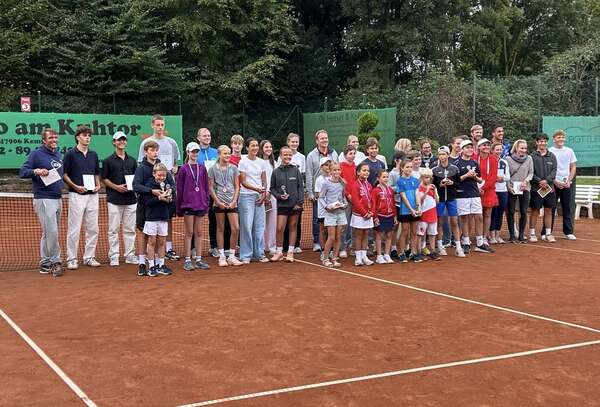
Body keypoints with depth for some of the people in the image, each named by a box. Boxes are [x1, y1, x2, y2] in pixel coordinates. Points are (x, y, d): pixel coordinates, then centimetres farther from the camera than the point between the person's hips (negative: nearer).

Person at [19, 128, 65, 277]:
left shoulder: (58, 154, 15)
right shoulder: (36, 154, -5)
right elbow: (22, 172, -9)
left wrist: (62, 184, 8)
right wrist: (36, 171, -25)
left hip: (58, 199, 7)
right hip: (44, 199, -7)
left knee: (49, 233, 12)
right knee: (52, 232, -11)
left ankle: (45, 263, 18)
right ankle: (55, 262, -3)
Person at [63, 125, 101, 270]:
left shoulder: (94, 155, 12)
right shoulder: (70, 154, -2)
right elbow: (65, 175, -3)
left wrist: (98, 185, 3)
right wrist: (75, 186, -15)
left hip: (92, 195, 5)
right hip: (76, 195, -5)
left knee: (93, 228, 7)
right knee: (74, 229, -3)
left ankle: (89, 257, 16)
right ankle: (71, 259, 5)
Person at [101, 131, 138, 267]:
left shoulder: (132, 160, 14)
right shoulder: (108, 160, 2)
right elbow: (104, 179, 1)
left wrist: (133, 185, -3)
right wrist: (116, 187, -13)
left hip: (130, 198, 4)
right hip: (114, 199, -4)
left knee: (130, 229, 6)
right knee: (113, 230, -1)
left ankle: (130, 255, 12)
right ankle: (114, 256, 5)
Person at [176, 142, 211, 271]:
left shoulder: (202, 168, 7)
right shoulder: (184, 169, -2)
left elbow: (206, 186, 10)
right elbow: (179, 189, -1)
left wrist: (206, 203, 4)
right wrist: (179, 208, -3)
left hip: (200, 205, 3)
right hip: (188, 204, -3)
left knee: (199, 232, 7)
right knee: (189, 232, 1)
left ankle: (198, 260, 12)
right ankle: (187, 260, 7)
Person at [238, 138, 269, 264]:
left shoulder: (261, 162, 11)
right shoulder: (243, 162, -2)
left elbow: (264, 181, 13)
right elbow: (243, 182, -6)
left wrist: (264, 193, -3)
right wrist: (258, 189, -17)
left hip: (260, 196, 4)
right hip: (246, 196, -4)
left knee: (259, 225, 6)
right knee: (247, 225, -5)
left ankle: (259, 253, 14)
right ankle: (245, 256, 1)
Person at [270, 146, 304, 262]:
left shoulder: (296, 170, 2)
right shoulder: (276, 172, 2)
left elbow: (301, 187, 1)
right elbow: (272, 188, 7)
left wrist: (300, 202, -6)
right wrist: (279, 196, -10)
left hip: (295, 204, 0)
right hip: (282, 204, 0)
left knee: (292, 227, 8)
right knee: (279, 228, -5)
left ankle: (290, 252, 15)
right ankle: (279, 252, 10)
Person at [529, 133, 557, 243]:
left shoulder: (552, 156, 9)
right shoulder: (532, 156, -1)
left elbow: (554, 170, 2)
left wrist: (547, 180, -12)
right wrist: (539, 181, -15)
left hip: (549, 187, 3)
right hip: (536, 188, -3)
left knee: (548, 211, 6)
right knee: (535, 211, 1)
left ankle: (548, 234, 13)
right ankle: (532, 234, 7)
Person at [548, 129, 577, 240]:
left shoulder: (569, 151, 8)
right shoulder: (549, 152, -2)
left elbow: (573, 167, 10)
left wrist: (569, 181, -3)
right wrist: (555, 182, -11)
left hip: (567, 184, 3)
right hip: (553, 184, -3)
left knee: (567, 209, 5)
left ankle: (568, 232, 11)